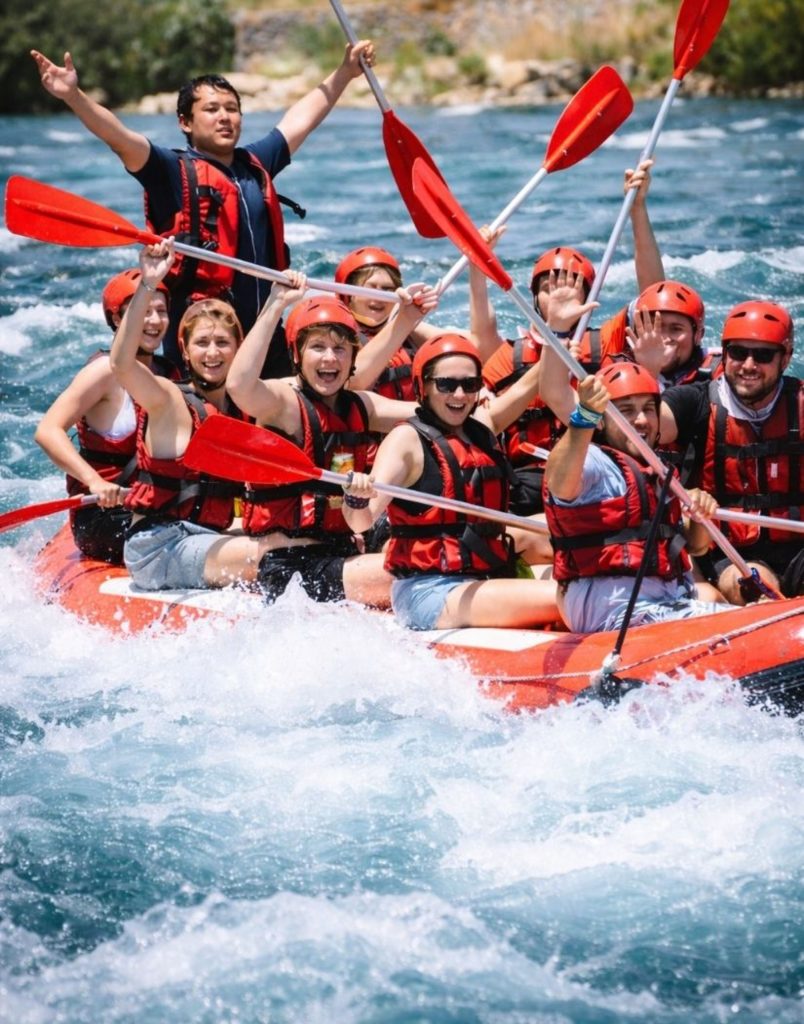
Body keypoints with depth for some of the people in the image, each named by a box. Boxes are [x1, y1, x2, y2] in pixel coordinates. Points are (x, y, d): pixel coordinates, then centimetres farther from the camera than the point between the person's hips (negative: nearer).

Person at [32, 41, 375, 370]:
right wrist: (73, 96, -32)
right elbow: (119, 138, -17)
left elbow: (302, 117, 26)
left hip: (265, 333, 6)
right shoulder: (174, 171, -3)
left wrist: (345, 72, 34)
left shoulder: (254, 165, 13)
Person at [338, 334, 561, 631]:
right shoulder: (407, 439, -6)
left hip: (479, 585, 8)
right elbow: (362, 521, -18)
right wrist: (356, 498, -39)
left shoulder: (482, 427, 16)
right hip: (429, 594, -8)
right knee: (561, 599, -27)